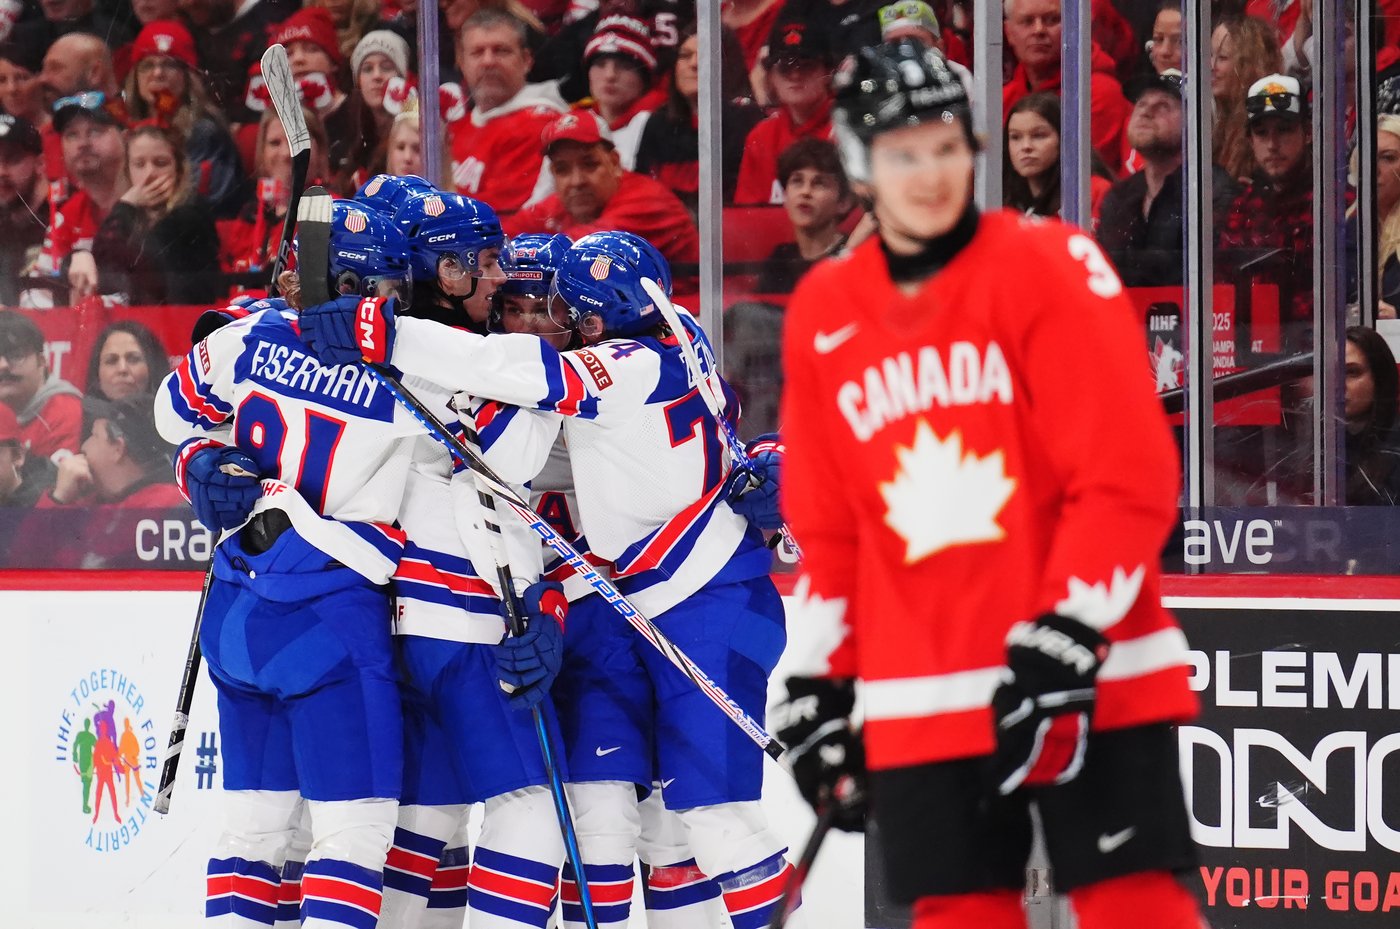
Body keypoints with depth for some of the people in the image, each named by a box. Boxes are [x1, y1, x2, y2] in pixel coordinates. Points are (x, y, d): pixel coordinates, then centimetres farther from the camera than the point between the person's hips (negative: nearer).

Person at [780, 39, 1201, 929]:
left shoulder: (1049, 268, -7)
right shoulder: (822, 314, 8)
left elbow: (1131, 480, -12)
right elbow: (827, 528, 16)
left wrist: (1065, 646, -18)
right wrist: (822, 684, 12)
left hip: (1084, 681, -4)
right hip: (921, 706, 4)